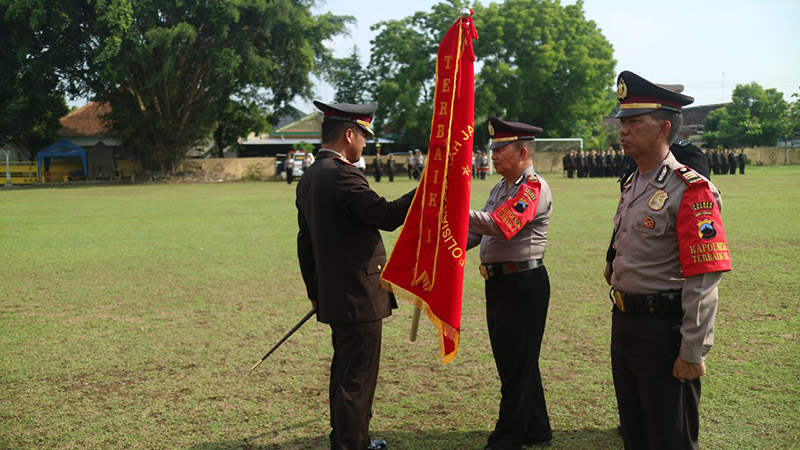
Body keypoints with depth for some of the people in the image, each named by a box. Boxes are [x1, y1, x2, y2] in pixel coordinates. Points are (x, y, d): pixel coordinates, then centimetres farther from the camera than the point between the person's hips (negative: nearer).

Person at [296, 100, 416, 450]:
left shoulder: (309, 178, 12)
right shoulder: (342, 175, -18)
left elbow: (305, 241, 17)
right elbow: (385, 216, -24)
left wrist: (314, 290, 23)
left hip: (334, 296, 10)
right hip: (359, 295, -10)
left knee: (345, 370, 21)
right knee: (357, 377, -1)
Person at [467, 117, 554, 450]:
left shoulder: (534, 188, -15)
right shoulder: (500, 189, 15)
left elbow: (499, 224, -27)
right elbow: (480, 232, 16)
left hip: (523, 284, -10)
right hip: (499, 283, 10)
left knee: (517, 363, 1)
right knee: (509, 359, 17)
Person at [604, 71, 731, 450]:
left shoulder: (690, 190, -18)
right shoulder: (632, 184, 9)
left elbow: (703, 281, -21)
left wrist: (692, 354, -21)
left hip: (663, 330, -8)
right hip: (624, 323, 8)